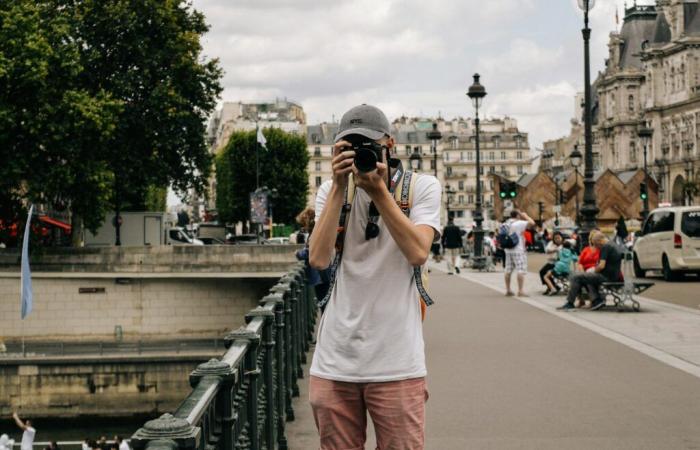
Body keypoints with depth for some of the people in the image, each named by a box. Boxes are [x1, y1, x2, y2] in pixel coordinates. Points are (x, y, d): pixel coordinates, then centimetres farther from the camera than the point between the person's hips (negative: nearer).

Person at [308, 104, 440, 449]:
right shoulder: (331, 191, 9)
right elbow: (318, 259, -6)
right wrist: (339, 187, -9)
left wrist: (379, 191, -13)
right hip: (334, 361, 2)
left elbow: (418, 253, -12)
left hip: (396, 363, -2)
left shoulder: (422, 187, 3)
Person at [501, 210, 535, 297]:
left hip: (508, 250, 8)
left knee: (508, 270, 10)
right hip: (518, 250, -8)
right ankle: (520, 291, -10)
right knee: (521, 270, -6)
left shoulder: (505, 224, 10)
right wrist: (525, 216, -5)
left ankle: (508, 290, 16)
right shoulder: (519, 223, -13)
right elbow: (532, 223, -18)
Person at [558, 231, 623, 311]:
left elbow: (602, 266, -23)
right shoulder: (613, 245, 16)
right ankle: (597, 300, 11)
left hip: (606, 277, -10)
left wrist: (595, 271, -3)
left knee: (575, 277, -6)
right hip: (614, 277, 10)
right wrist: (596, 269, 18)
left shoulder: (605, 247, -15)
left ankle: (570, 303, 3)